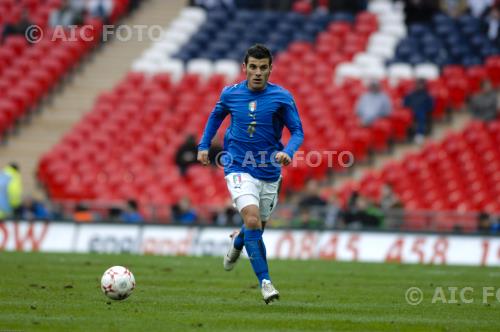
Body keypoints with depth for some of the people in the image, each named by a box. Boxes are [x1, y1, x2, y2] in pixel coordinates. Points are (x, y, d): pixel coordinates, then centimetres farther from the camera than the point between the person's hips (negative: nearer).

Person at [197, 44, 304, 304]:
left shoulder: (281, 97, -7)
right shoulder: (230, 94, -1)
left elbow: (297, 131, -4)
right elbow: (216, 116, 20)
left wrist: (288, 151, -24)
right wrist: (204, 146, 14)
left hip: (269, 172, 2)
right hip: (239, 168, -2)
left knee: (258, 226, 14)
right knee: (252, 219, -23)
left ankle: (237, 243, 52)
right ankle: (265, 282, -17)